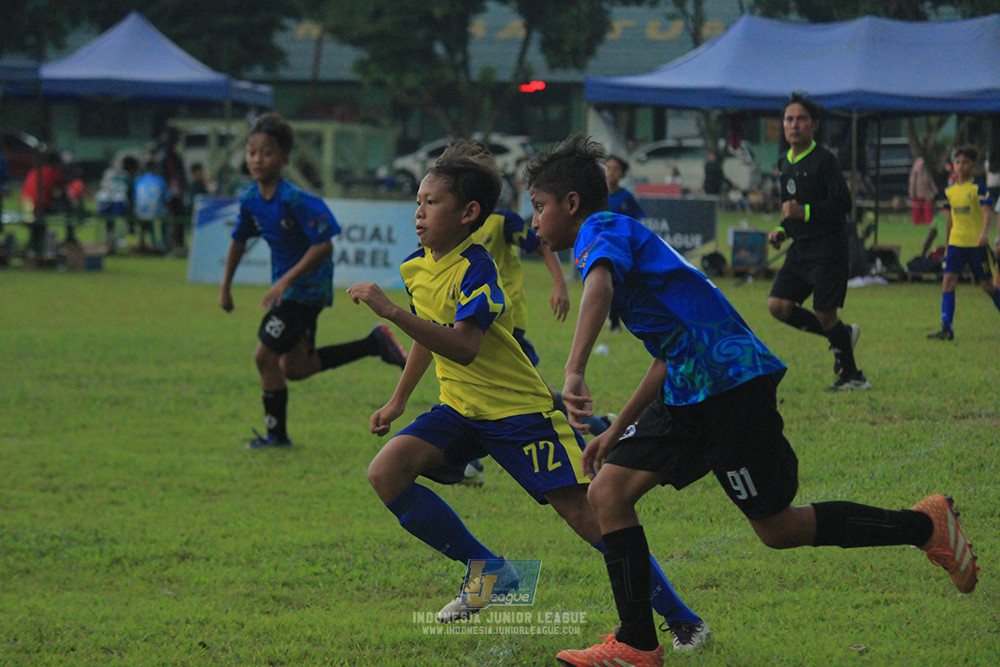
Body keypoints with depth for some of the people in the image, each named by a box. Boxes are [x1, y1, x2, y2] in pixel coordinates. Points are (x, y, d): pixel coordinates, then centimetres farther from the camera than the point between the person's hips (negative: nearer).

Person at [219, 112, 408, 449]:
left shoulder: (296, 200, -25)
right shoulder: (251, 200, -2)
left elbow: (324, 246, -26)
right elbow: (239, 240, 16)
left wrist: (285, 282, -29)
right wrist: (225, 287, 19)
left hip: (308, 286, -9)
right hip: (286, 286, 9)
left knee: (265, 355, -10)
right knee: (295, 367, 15)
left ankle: (277, 433, 5)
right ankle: (375, 343, 26)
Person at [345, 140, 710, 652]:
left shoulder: (475, 269, -21)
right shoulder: (415, 266, 4)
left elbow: (463, 347, -36)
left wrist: (391, 311, -41)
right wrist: (398, 401, 27)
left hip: (519, 411, -8)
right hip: (459, 411, 8)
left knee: (584, 514, -13)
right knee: (386, 474, -14)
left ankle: (681, 619, -2)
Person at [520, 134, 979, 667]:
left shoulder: (602, 231, -7)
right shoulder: (622, 237, 22)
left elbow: (600, 286, -33)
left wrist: (574, 372, -45)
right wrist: (617, 431, 28)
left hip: (730, 382, -10)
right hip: (688, 394, 10)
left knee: (777, 529, -1)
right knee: (608, 492, 1)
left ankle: (925, 526, 12)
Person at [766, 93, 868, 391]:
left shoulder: (824, 160, -11)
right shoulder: (785, 163, 14)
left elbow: (843, 204, -17)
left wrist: (804, 212, -24)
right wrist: (782, 230, 11)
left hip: (827, 248, -8)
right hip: (800, 249, 8)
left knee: (824, 313, -7)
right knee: (778, 305, -3)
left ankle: (852, 375, 9)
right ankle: (842, 335, 16)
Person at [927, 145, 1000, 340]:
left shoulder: (977, 188, -6)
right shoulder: (950, 191, 9)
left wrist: (984, 232, -33)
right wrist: (946, 243, 23)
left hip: (977, 244, -4)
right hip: (956, 242, 4)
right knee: (948, 281, -11)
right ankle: (947, 329, -13)